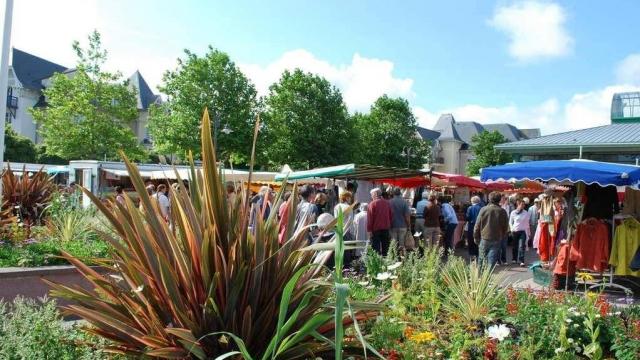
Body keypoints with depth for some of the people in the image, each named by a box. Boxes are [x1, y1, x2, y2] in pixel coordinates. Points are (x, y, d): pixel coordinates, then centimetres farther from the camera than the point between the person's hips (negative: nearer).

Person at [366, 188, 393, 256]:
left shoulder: (372, 204, -9)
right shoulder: (387, 203, 5)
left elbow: (370, 217, -11)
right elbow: (391, 215, 11)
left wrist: (369, 229, -7)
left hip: (376, 228, -5)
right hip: (386, 228, 5)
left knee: (376, 247, -1)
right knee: (385, 246, 12)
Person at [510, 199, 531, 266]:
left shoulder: (526, 213, 2)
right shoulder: (513, 213, 0)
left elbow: (527, 223, 8)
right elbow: (510, 222, 7)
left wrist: (528, 232, 9)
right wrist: (512, 229, -6)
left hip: (523, 231, 0)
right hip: (515, 231, 1)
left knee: (522, 246, -11)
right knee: (515, 246, 11)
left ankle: (521, 261, -13)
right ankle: (514, 259, 28)